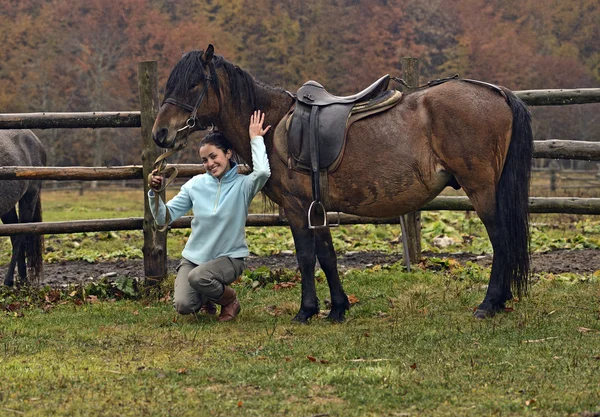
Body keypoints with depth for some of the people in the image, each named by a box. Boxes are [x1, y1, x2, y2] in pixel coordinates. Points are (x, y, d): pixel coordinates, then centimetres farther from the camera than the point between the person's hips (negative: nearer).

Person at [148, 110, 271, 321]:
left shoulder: (242, 185, -9)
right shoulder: (195, 184, 0)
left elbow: (263, 172, -34)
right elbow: (164, 217, -1)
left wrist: (256, 139, -20)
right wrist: (154, 192, -19)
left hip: (230, 258, -3)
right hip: (193, 257, 3)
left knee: (198, 276, -35)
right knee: (183, 306, -20)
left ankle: (230, 300, -1)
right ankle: (206, 298, 20)